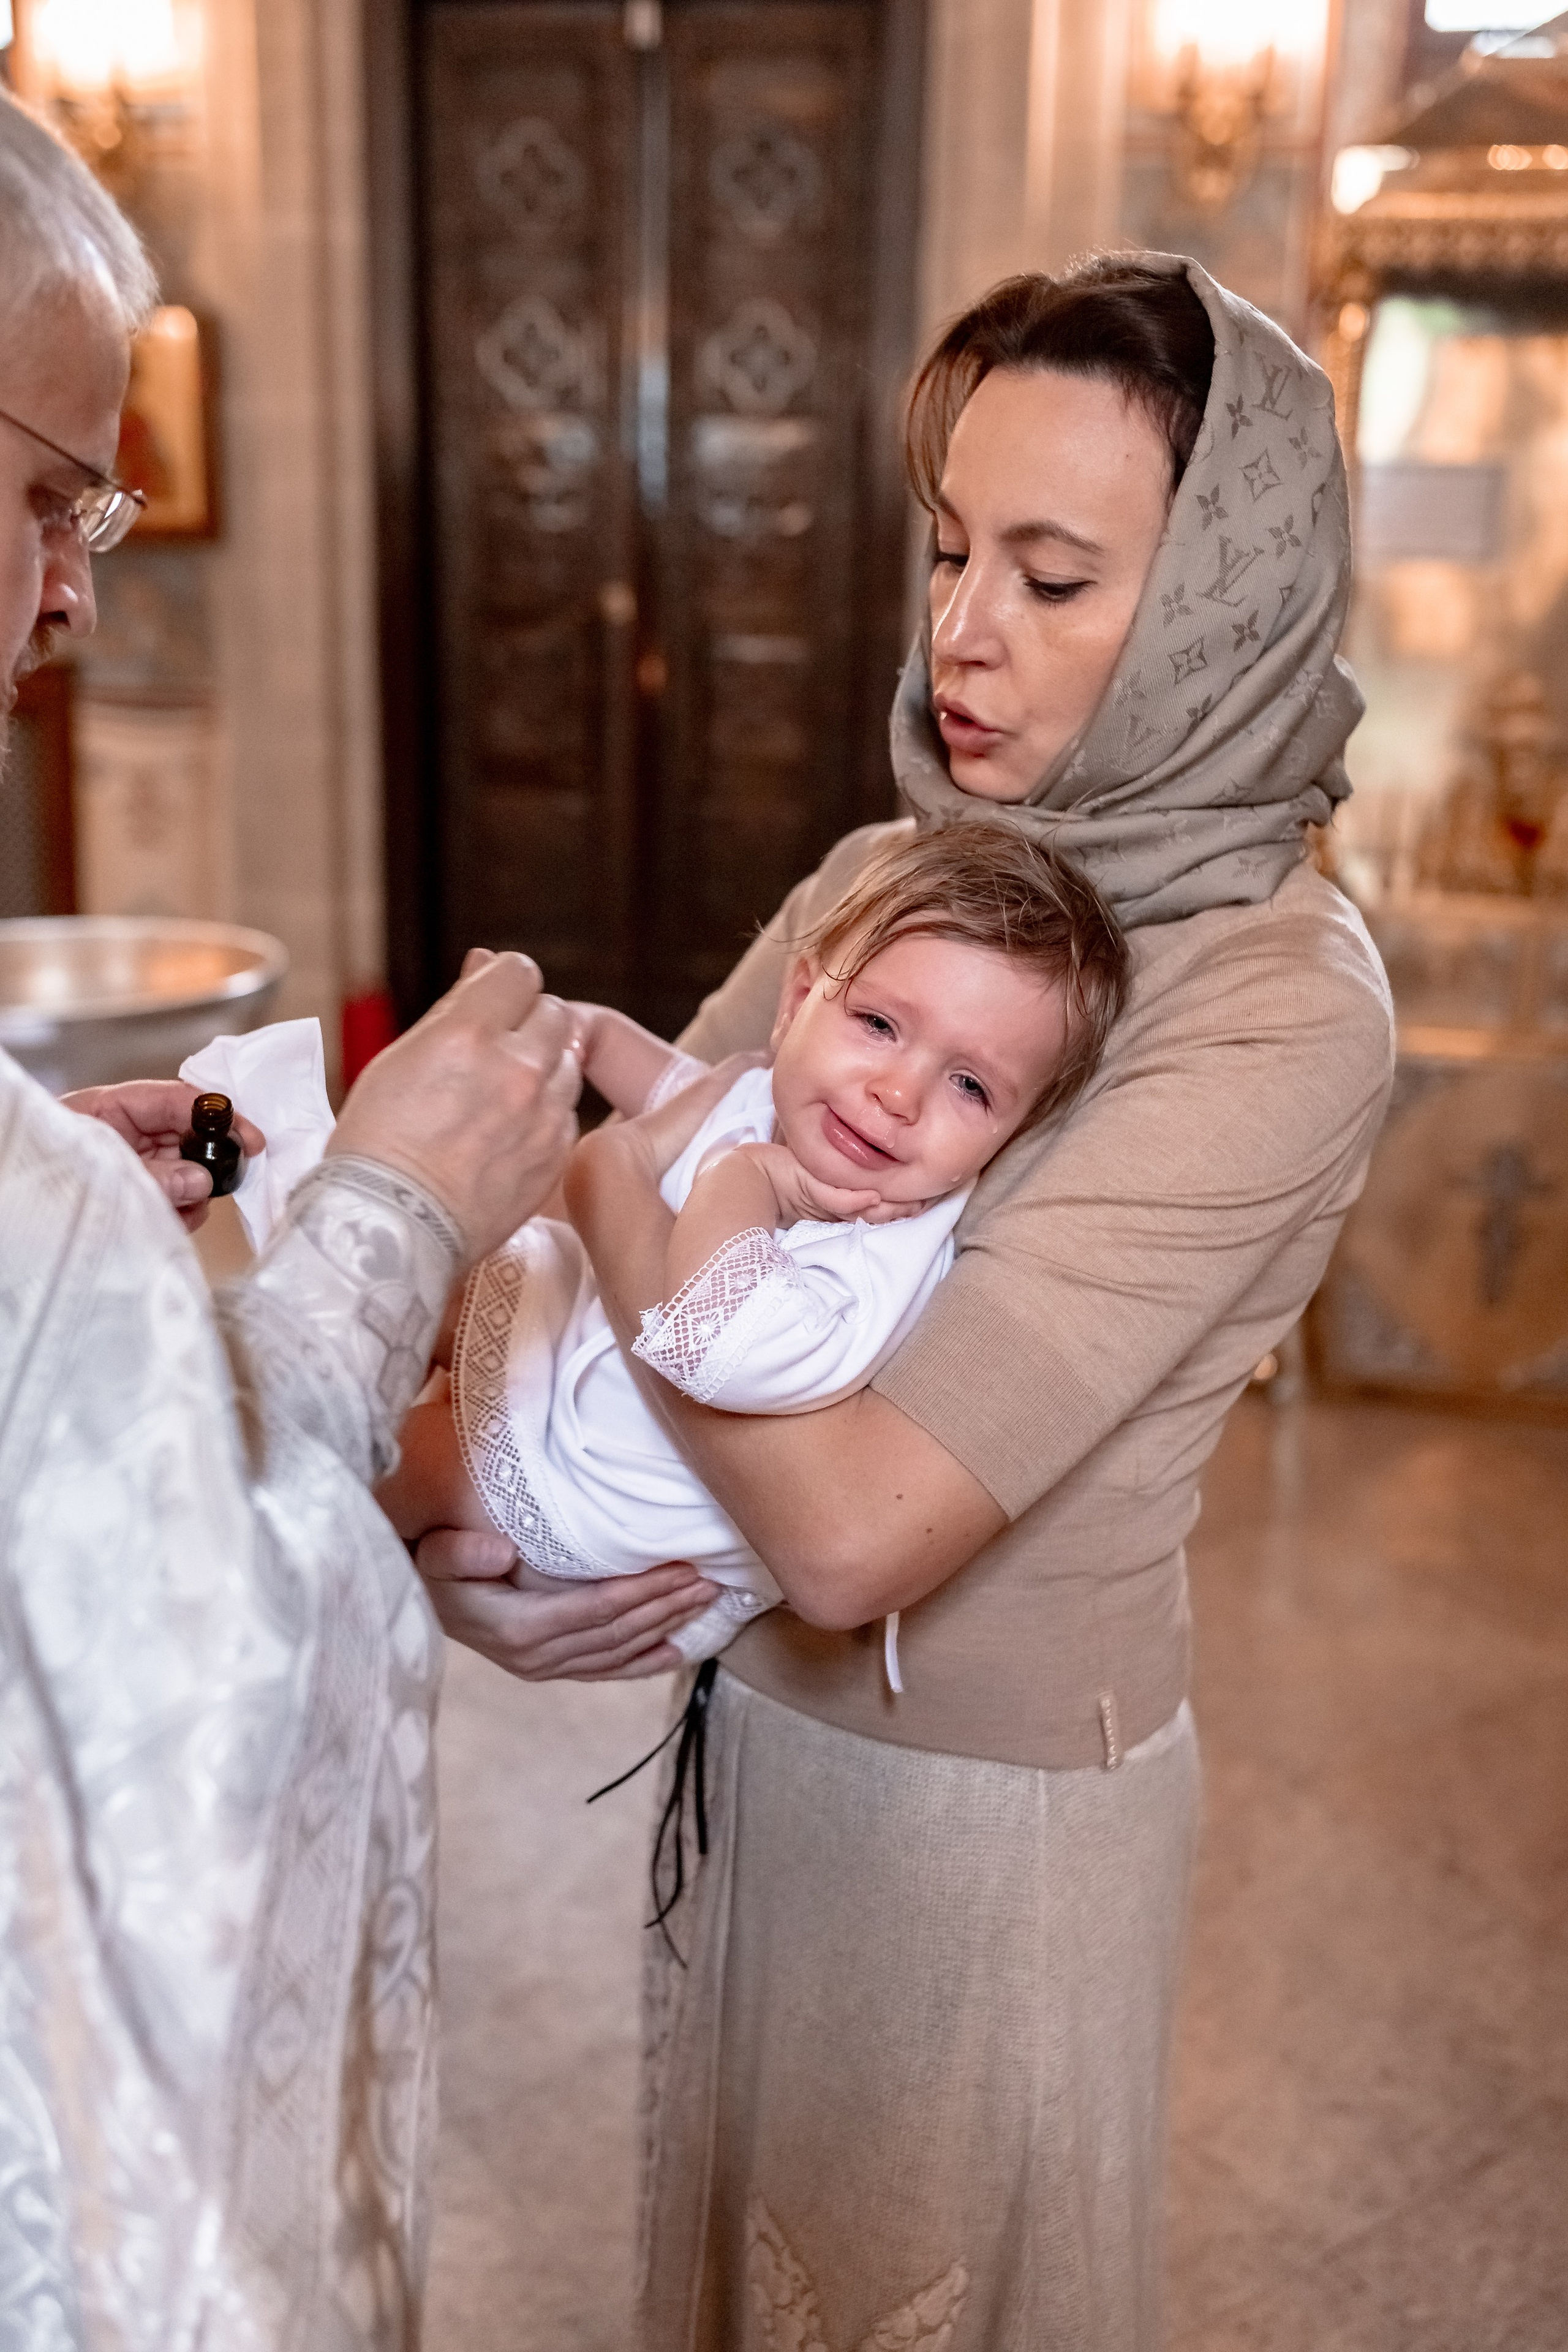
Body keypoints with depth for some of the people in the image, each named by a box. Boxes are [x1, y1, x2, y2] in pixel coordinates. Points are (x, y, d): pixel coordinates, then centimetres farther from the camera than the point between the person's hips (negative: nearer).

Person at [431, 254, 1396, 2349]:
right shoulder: (888, 873, -4)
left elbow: (854, 1528, -31)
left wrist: (594, 1174, -23)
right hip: (757, 1715, 6)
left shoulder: (1280, 1007, -24)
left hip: (989, 1800, -5)